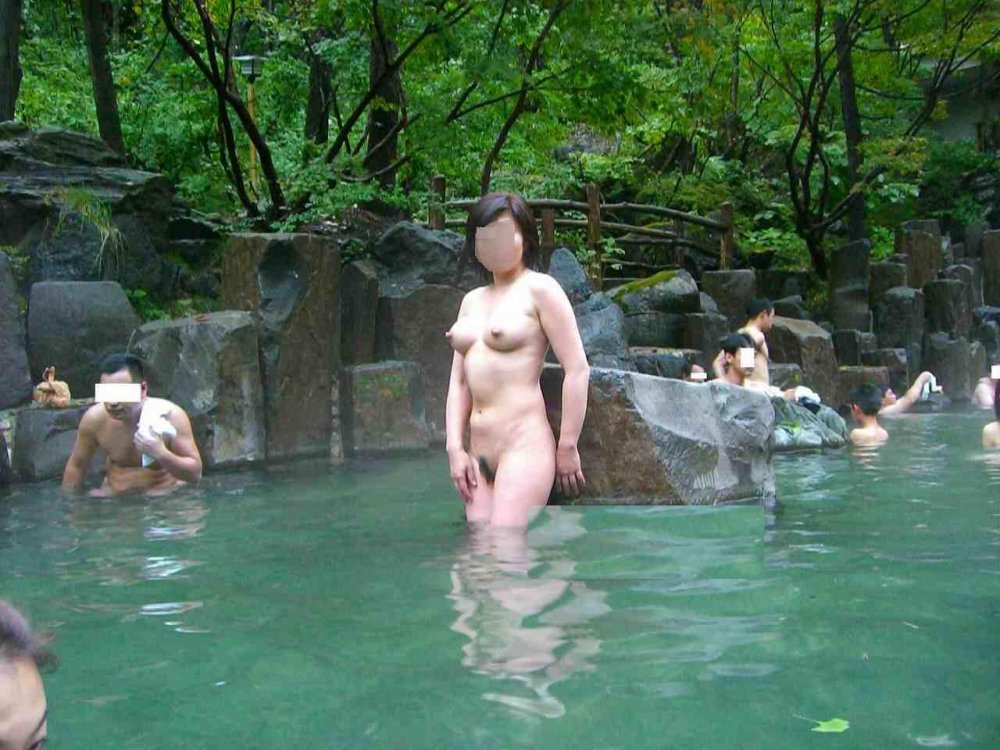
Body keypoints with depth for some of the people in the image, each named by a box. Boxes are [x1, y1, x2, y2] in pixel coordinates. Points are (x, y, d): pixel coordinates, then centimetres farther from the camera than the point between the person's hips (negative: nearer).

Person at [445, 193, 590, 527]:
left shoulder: (538, 289, -2)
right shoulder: (472, 301, 19)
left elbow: (577, 369, -7)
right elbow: (459, 380, 17)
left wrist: (567, 446, -7)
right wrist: (454, 447, 7)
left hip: (524, 446, -7)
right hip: (479, 452, 7)